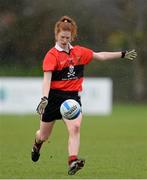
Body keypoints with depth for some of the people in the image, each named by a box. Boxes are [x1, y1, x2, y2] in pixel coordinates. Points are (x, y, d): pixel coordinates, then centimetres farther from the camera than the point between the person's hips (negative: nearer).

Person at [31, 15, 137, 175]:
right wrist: (44, 99, -33)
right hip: (55, 96, -3)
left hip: (73, 97, 3)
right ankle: (37, 144, 49)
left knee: (75, 128, -23)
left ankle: (73, 162, -33)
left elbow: (100, 56, 19)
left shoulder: (79, 52, 6)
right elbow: (47, 78, -20)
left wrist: (123, 54, 19)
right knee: (44, 135, 12)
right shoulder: (52, 55, -11)